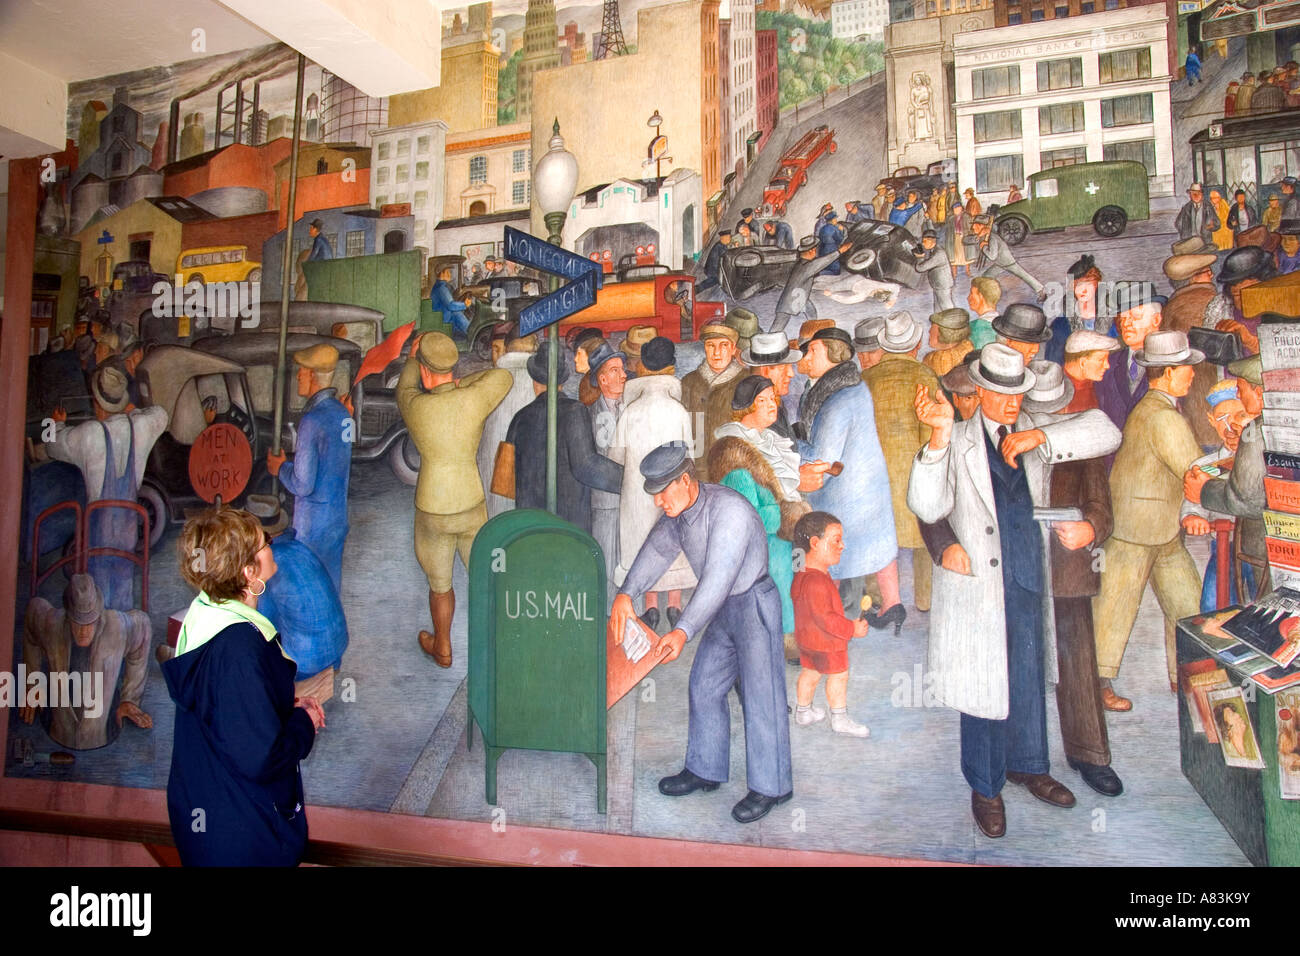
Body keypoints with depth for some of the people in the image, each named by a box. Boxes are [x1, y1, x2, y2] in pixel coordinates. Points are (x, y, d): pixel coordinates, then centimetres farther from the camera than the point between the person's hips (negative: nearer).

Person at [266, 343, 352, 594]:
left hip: (312, 526, -8)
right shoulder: (343, 414, 5)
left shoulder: (312, 420, -20)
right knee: (331, 586, 18)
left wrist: (281, 467, -2)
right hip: (338, 520, 8)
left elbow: (302, 485, -20)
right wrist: (291, 461, 15)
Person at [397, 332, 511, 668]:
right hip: (472, 505, 1)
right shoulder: (474, 401, -15)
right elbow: (504, 375, 5)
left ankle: (443, 649, 39)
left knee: (439, 584, 19)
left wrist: (412, 358, 25)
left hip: (432, 510, -1)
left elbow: (404, 387, 10)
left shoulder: (415, 407, -15)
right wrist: (462, 382, 6)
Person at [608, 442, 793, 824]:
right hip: (724, 609, 9)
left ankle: (770, 786, 11)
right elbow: (657, 549, 8)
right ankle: (705, 770, 28)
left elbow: (717, 579, -33)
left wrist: (683, 631, -39)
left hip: (754, 604, -9)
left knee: (761, 696, -2)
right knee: (704, 686, 13)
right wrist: (625, 594, -6)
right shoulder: (678, 510, 0)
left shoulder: (728, 510, -28)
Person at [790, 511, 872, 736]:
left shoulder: (803, 573, 0)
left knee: (810, 672, 22)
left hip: (806, 636, 10)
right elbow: (824, 617, -32)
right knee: (839, 674, 7)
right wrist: (852, 629, -22)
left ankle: (803, 712, 37)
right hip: (825, 641, -10)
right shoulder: (815, 582, -34)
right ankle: (840, 719, 20)